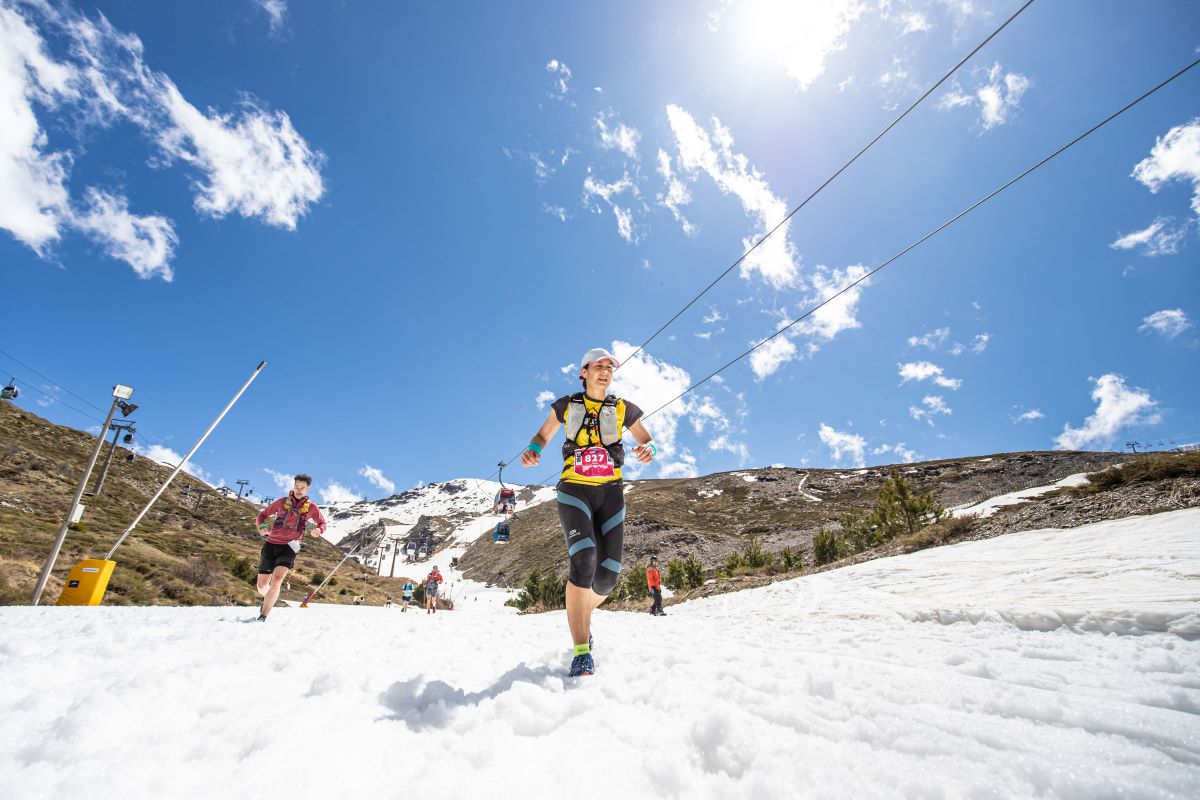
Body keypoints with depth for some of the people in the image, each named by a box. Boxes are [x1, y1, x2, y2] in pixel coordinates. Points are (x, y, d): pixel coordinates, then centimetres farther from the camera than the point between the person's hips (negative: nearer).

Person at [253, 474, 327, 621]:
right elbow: (261, 515, 15)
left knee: (276, 581, -24)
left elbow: (322, 524, 15)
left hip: (289, 547, -2)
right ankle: (268, 599, 42)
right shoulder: (282, 502, 7)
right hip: (271, 544, 2)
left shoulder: (311, 507, 6)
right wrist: (262, 527, -8)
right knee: (262, 586, 7)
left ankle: (262, 617, -13)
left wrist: (319, 530, -9)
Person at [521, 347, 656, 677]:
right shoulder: (566, 406, 6)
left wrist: (647, 451, -11)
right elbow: (543, 435, 17)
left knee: (609, 573, -3)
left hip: (611, 492, 2)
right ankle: (581, 653, -16)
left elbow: (646, 440, 14)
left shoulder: (623, 409, 7)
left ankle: (582, 615, 31)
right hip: (574, 490, -2)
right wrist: (532, 450, -6)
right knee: (583, 559, -24)